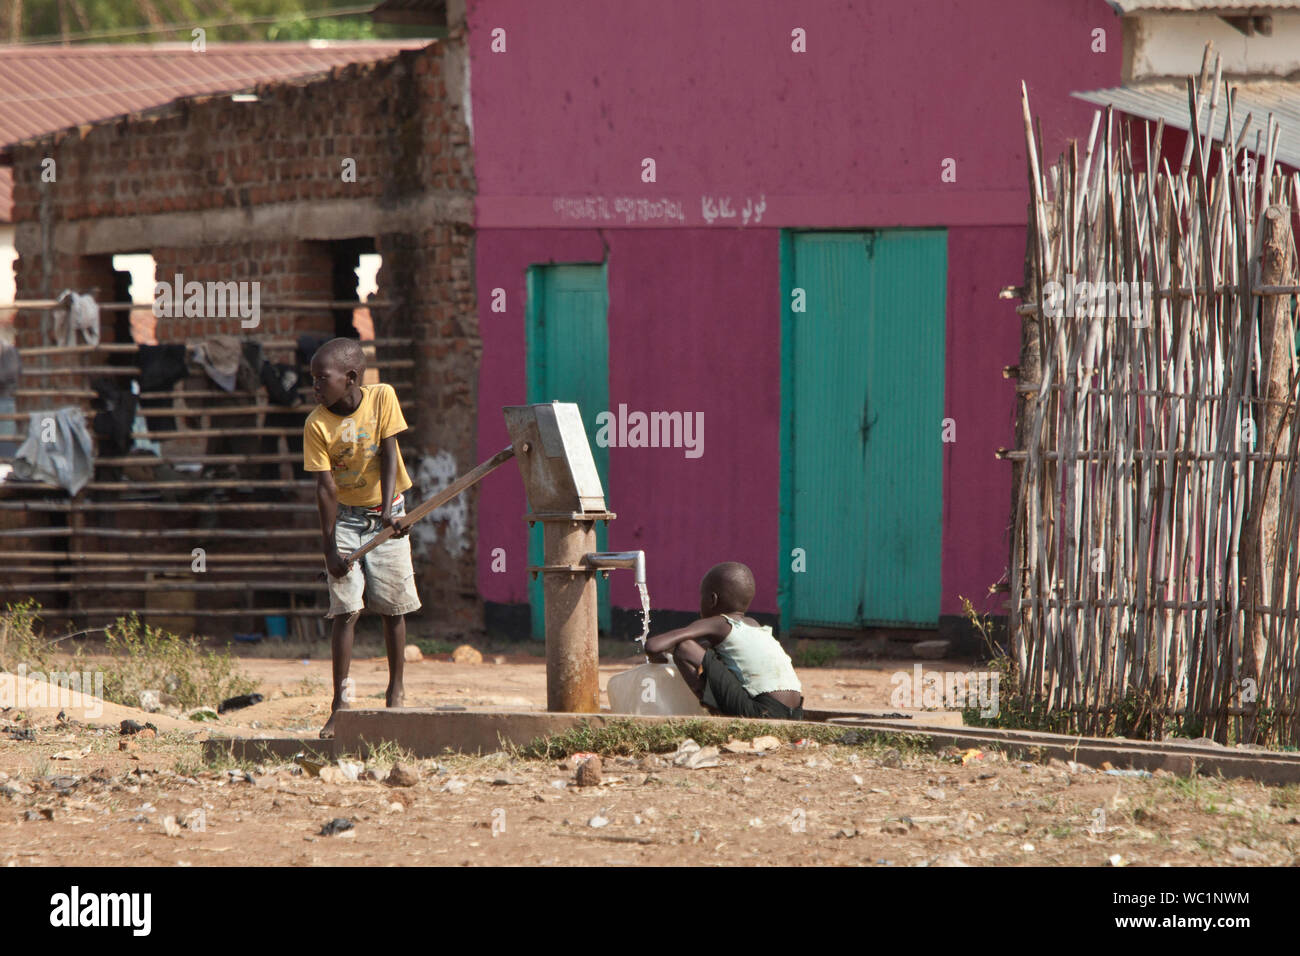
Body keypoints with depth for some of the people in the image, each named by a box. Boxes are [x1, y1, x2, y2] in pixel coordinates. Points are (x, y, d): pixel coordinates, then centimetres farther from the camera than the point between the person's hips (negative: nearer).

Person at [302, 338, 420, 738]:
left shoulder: (382, 397, -11)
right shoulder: (317, 424, -12)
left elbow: (388, 453, -12)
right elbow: (326, 487, -14)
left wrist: (388, 509, -25)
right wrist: (330, 547, -18)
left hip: (386, 515, 1)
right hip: (345, 518, -1)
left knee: (393, 607, 4)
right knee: (345, 610, -8)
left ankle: (395, 694, 18)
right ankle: (340, 705, -7)